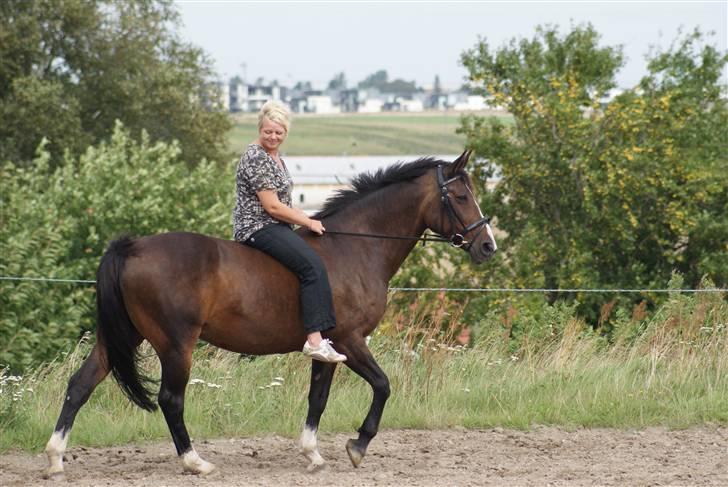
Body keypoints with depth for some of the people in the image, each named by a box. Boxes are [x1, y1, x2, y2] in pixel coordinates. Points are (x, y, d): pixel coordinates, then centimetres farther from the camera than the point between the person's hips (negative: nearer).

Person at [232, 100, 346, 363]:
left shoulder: (275, 157, 17)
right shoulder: (256, 158, -15)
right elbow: (272, 206, -18)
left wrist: (304, 218, 12)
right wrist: (308, 222, -8)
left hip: (275, 227, 11)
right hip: (259, 228, -11)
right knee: (313, 266, -25)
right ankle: (315, 340, -33)